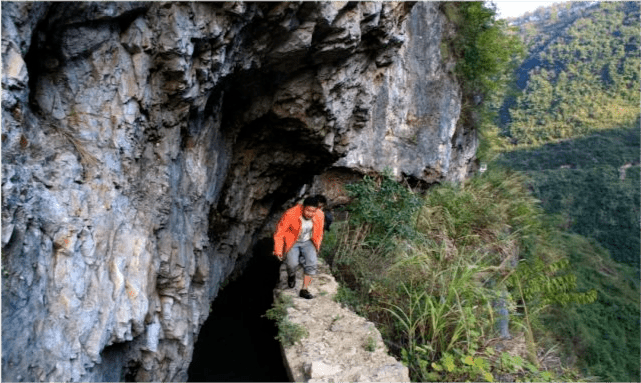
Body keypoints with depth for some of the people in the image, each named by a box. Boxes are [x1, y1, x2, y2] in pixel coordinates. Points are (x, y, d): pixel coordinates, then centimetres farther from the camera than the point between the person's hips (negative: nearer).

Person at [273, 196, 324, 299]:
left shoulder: (320, 215, -17)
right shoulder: (290, 214, -29)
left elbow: (319, 233, 4)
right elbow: (279, 233, -15)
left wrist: (316, 248, 12)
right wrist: (278, 250, -15)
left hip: (307, 242, 3)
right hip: (292, 242, -2)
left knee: (311, 262, -20)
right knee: (293, 263, -23)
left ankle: (304, 290, -7)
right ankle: (291, 275, 14)